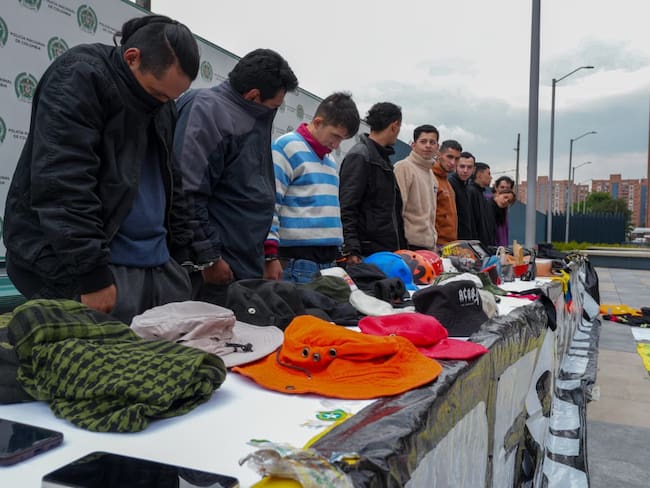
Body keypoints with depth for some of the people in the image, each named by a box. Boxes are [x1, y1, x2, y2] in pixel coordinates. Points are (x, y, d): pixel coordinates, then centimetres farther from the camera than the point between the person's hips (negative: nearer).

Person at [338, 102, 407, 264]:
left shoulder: (383, 158, 21)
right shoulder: (359, 156, -9)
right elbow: (346, 208, -17)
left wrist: (401, 246, 18)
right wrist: (352, 250, -23)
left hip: (389, 250, 9)